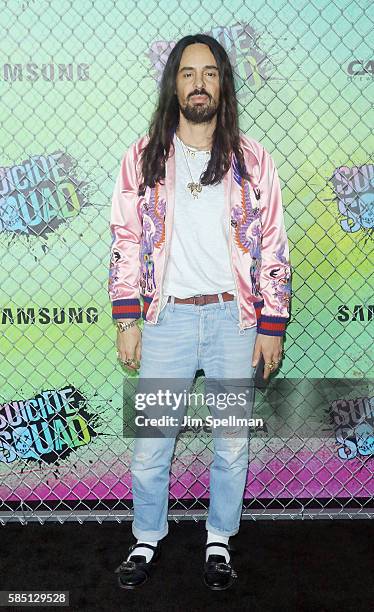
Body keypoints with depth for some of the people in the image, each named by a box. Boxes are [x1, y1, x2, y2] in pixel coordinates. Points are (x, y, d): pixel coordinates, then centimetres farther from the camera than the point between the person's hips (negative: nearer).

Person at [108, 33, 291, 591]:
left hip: (234, 319, 0)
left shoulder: (252, 160, 2)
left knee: (233, 444, 11)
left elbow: (273, 248, 2)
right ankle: (147, 540, 31)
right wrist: (127, 322, -2)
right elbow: (126, 242, 3)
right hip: (166, 319, 0)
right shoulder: (143, 158, 3)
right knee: (150, 446, 8)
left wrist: (272, 328, -2)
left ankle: (220, 541, 33)